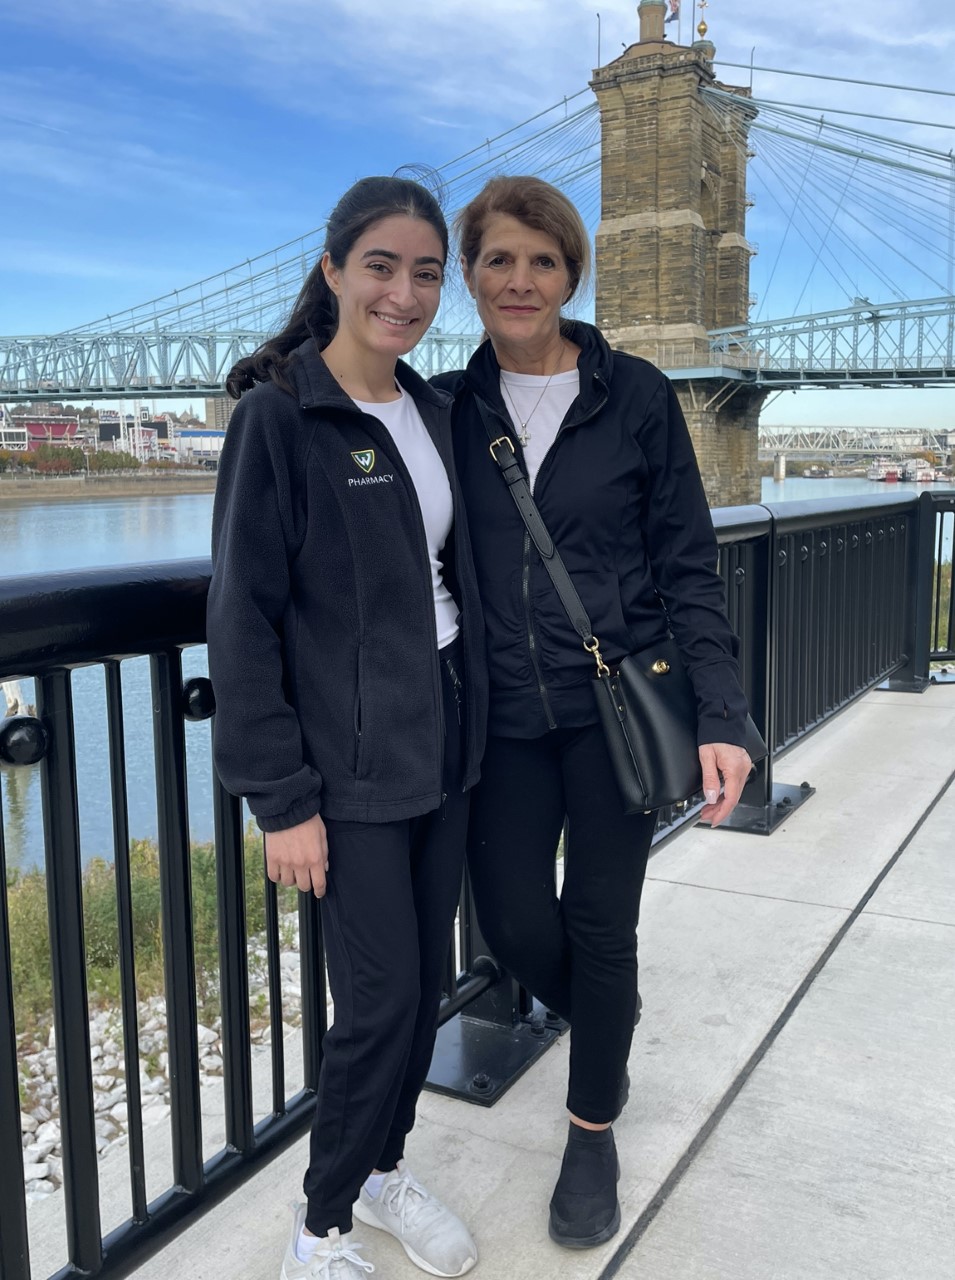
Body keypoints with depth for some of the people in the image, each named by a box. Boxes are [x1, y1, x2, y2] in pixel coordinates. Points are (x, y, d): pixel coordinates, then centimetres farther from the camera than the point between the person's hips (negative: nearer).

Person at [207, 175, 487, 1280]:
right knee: (381, 998, -1)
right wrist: (281, 799, -14)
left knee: (425, 979, 14)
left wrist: (473, 721, 11)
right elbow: (244, 618, -13)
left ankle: (384, 1167, 38)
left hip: (444, 745, 6)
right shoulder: (278, 416, -12)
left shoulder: (435, 412, 8)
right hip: (350, 764, -6)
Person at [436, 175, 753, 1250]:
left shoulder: (636, 397, -3)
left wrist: (721, 717, -10)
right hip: (505, 713, 2)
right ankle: (601, 1021, 41)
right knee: (515, 928, 4)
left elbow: (688, 567, -3)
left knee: (601, 928, 6)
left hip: (619, 704, -2)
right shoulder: (450, 407, 4)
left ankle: (592, 1132, 32)